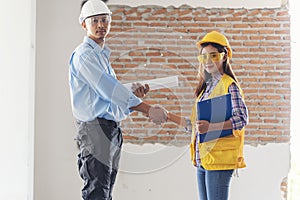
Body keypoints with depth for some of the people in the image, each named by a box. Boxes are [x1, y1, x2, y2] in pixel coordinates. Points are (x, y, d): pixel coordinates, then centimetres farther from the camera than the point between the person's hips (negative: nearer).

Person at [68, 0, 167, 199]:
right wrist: (148, 109, -24)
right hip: (95, 128, -10)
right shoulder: (84, 55, -10)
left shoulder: (103, 55, 21)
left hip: (112, 130, 10)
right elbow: (109, 89, -20)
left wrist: (133, 94, 3)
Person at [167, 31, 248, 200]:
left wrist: (210, 127, -26)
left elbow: (242, 119, -17)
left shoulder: (229, 86, -7)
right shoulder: (205, 87, 19)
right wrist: (169, 116, 15)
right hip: (202, 159, 9)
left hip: (219, 159, -9)